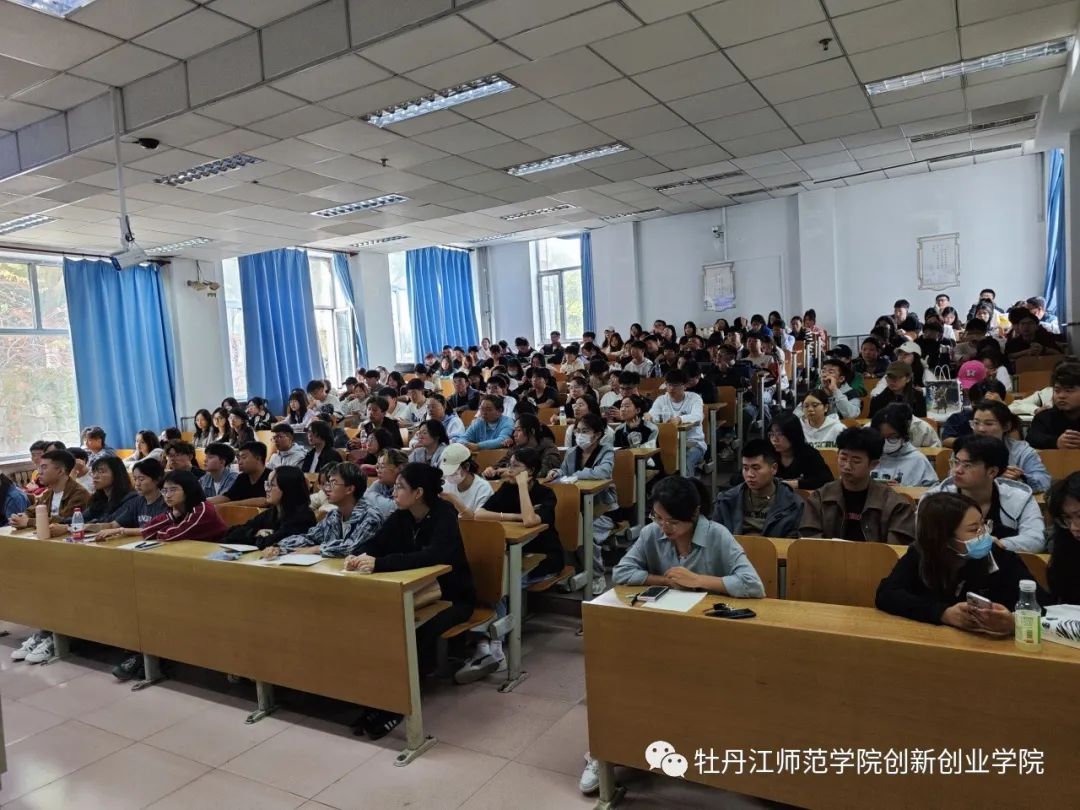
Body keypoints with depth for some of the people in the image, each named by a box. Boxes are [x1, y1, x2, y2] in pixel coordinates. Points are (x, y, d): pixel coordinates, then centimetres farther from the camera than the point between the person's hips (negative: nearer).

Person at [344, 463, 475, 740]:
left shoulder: (444, 515, -23)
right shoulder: (401, 517, -1)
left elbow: (432, 556, -38)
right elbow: (375, 544, -4)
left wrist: (380, 564, -43)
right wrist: (358, 557, -28)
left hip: (453, 596, -6)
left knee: (420, 632, -32)